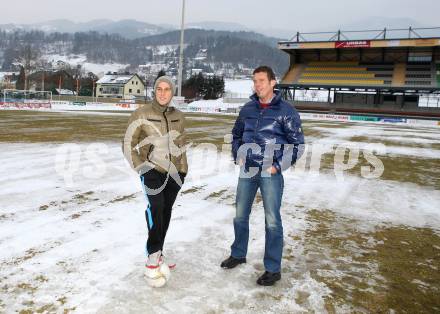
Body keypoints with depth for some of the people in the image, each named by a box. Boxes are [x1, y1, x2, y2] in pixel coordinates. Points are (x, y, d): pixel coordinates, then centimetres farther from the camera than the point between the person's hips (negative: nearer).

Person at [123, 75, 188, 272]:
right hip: (152, 171, -4)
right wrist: (141, 167, -10)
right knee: (155, 207, -25)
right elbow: (129, 145, -2)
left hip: (174, 173, 5)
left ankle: (157, 254, 26)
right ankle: (153, 252, -11)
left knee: (165, 213, 11)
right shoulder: (142, 114, -6)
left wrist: (183, 170, 13)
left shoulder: (178, 117, 7)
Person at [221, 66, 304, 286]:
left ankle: (273, 269, 13)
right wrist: (238, 157, 7)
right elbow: (236, 135, 21)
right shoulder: (247, 109, 7)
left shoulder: (286, 110, -7)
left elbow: (297, 143, -5)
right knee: (240, 215, 15)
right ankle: (238, 254, 36)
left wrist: (279, 166, -10)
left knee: (272, 221, 0)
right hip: (247, 171, 5)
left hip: (270, 173, -5)